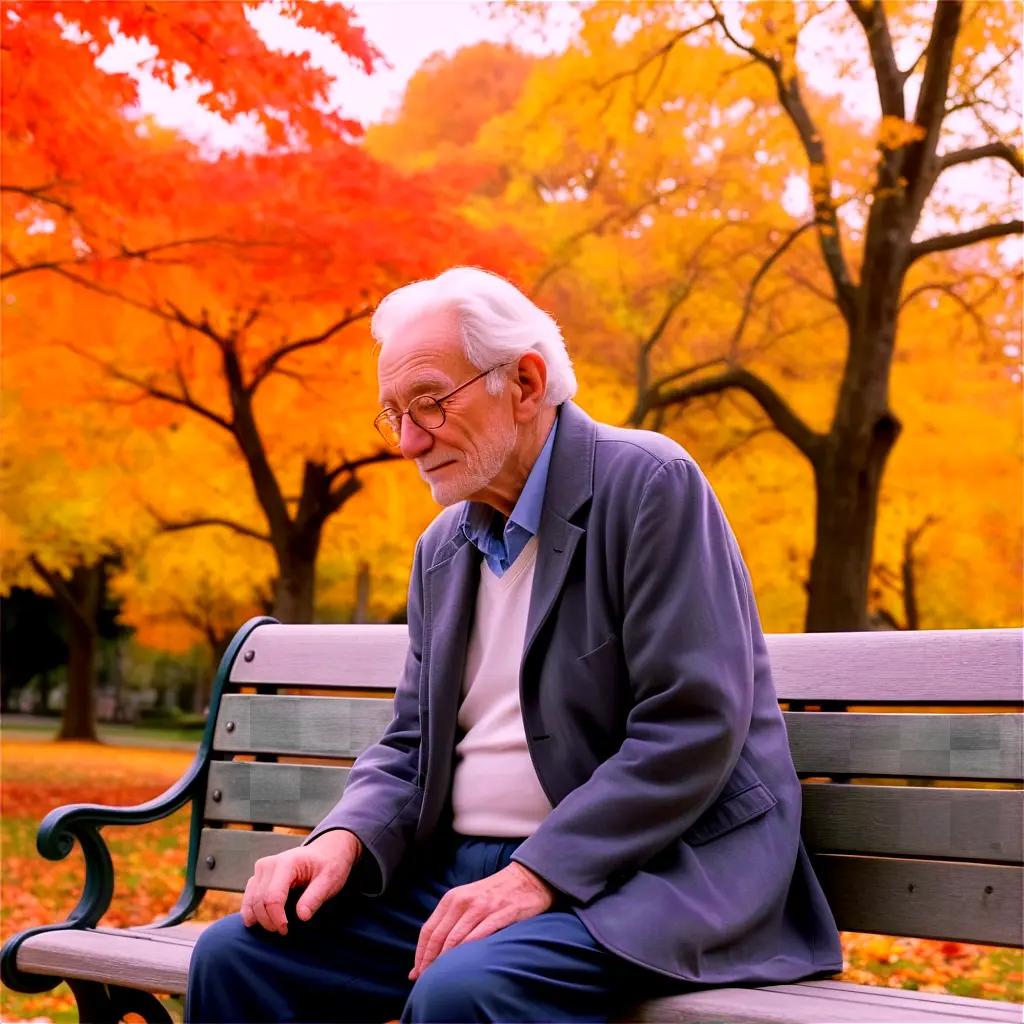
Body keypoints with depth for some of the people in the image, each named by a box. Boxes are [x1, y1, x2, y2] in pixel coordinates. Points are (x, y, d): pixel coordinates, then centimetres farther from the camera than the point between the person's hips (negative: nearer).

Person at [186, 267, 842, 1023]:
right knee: (236, 956, -8)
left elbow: (695, 726, -18)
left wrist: (537, 876, -22)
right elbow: (414, 743, 16)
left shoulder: (648, 485, -10)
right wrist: (344, 838, -6)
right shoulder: (444, 546, 14)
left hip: (637, 873, -7)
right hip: (465, 869, 7)